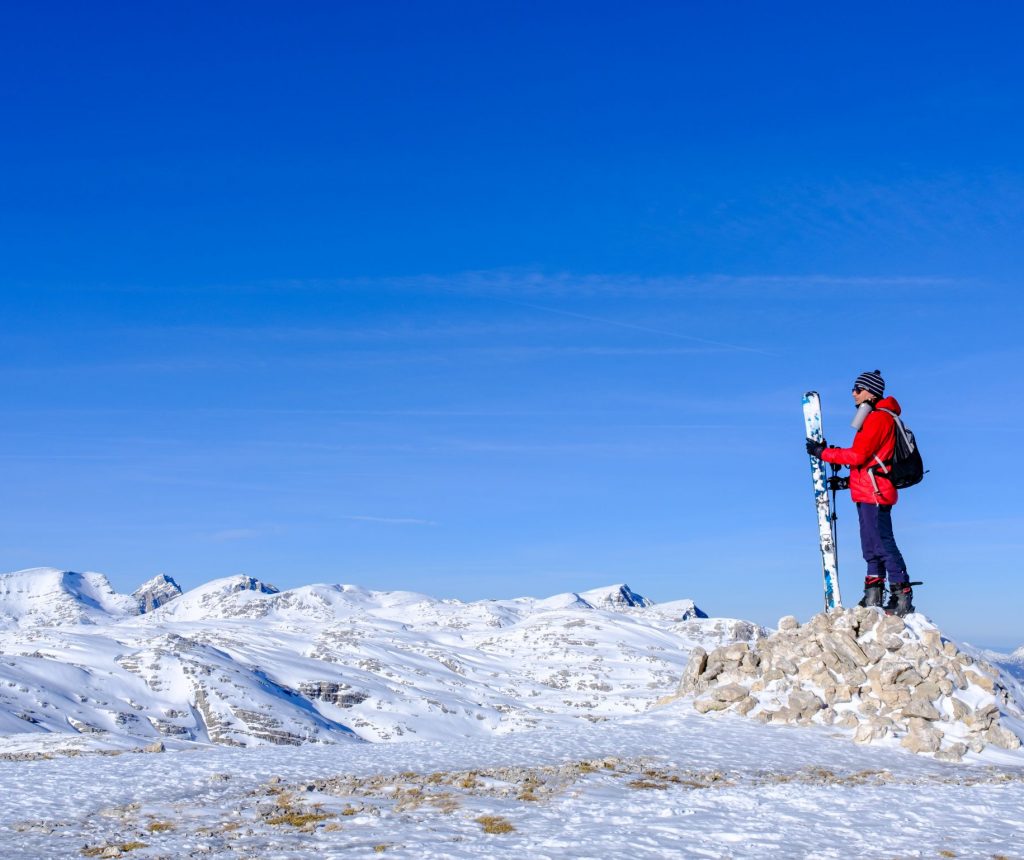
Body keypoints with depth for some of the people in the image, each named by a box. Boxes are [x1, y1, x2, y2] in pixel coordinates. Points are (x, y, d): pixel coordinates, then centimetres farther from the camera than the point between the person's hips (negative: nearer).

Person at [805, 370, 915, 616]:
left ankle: (902, 598, -8)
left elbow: (858, 455, -18)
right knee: (872, 546, 10)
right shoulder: (876, 417, 20)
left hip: (874, 493, -11)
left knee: (882, 544, -10)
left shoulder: (878, 418, -12)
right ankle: (873, 599, 13)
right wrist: (849, 480, 16)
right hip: (868, 493, 11)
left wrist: (823, 452, -11)